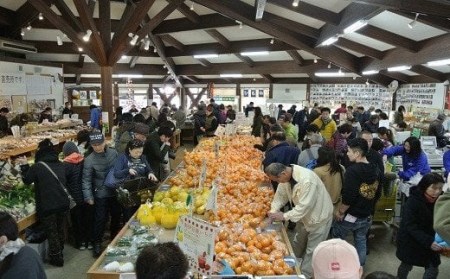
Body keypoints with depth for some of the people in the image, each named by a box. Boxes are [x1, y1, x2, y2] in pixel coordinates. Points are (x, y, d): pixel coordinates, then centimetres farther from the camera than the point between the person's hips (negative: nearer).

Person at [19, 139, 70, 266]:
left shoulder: (38, 166, -15)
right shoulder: (60, 165, 2)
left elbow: (27, 180, 1)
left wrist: (24, 165, 16)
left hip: (47, 206, -5)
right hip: (63, 204, 6)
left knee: (51, 233, 10)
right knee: (60, 229, 23)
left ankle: (57, 259, 21)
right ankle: (59, 253, 41)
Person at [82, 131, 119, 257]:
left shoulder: (113, 153, -6)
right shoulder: (89, 160, -16)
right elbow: (86, 180, -13)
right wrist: (88, 197, -16)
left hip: (116, 192, 4)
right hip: (101, 194, -4)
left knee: (116, 216, 18)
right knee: (101, 219, 3)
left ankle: (115, 238, 41)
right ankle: (97, 243, 23)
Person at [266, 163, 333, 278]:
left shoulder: (307, 180, -39)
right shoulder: (285, 174, -15)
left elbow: (304, 206, -35)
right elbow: (281, 195, -5)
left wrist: (284, 216, -29)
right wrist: (273, 211, -17)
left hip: (319, 216, -8)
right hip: (304, 213, 8)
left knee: (312, 249, 5)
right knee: (298, 242, 25)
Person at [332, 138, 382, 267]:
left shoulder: (353, 170, -23)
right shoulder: (376, 170, 1)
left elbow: (348, 197, -26)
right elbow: (377, 194, 11)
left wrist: (340, 211, -13)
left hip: (350, 216, -6)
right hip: (366, 216, 7)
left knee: (336, 240, 13)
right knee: (361, 241, 20)